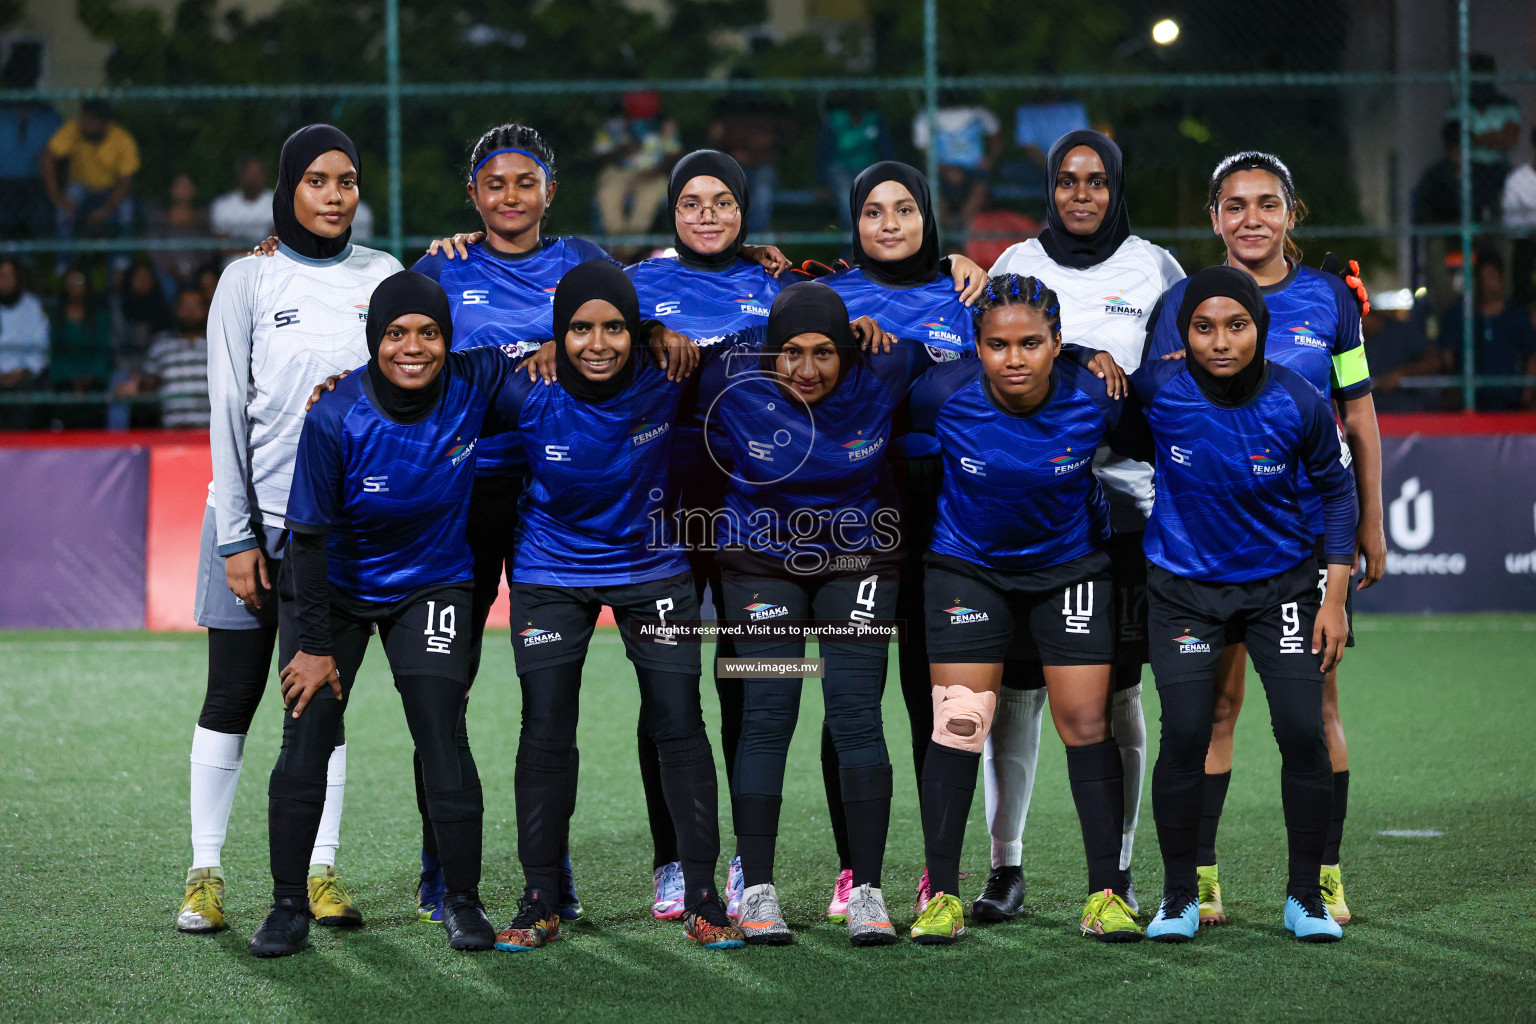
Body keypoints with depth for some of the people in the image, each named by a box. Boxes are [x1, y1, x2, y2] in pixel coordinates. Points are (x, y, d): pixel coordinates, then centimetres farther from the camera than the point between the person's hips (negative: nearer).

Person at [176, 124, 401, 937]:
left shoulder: (383, 278, 7)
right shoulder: (250, 280, 1)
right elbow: (229, 411, -2)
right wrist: (236, 535, -7)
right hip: (255, 514, -1)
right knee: (231, 697, 1)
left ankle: (320, 872, 4)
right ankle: (204, 874, 8)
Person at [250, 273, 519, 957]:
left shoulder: (474, 384, -20)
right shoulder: (334, 420, -25)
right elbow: (308, 536, -16)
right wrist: (315, 645, -13)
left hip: (431, 584, 1)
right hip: (338, 586, -1)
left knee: (441, 733, -11)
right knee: (307, 736, -5)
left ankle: (463, 900, 4)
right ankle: (289, 906, 7)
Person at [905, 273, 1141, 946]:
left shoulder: (1093, 398, -22)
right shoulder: (943, 393, -24)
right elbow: (901, 452, -2)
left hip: (1072, 564, 0)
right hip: (968, 567, 0)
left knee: (1087, 725, -2)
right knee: (957, 726, -7)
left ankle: (1106, 893, 6)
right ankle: (942, 895, 1)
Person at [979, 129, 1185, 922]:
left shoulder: (1154, 269, 6)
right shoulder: (1016, 266, 8)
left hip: (1123, 496, -1)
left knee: (1115, 692, 0)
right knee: (1017, 684, -4)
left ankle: (1116, 872, 8)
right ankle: (1005, 866, 3)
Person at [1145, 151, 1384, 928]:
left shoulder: (1328, 299, 6)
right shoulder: (1184, 302, 4)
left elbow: (1359, 418, 10)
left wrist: (1371, 523, 8)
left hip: (1309, 523, 0)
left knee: (1315, 696, 1)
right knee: (1213, 698, -1)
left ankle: (1325, 873, 9)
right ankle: (1199, 875, 6)